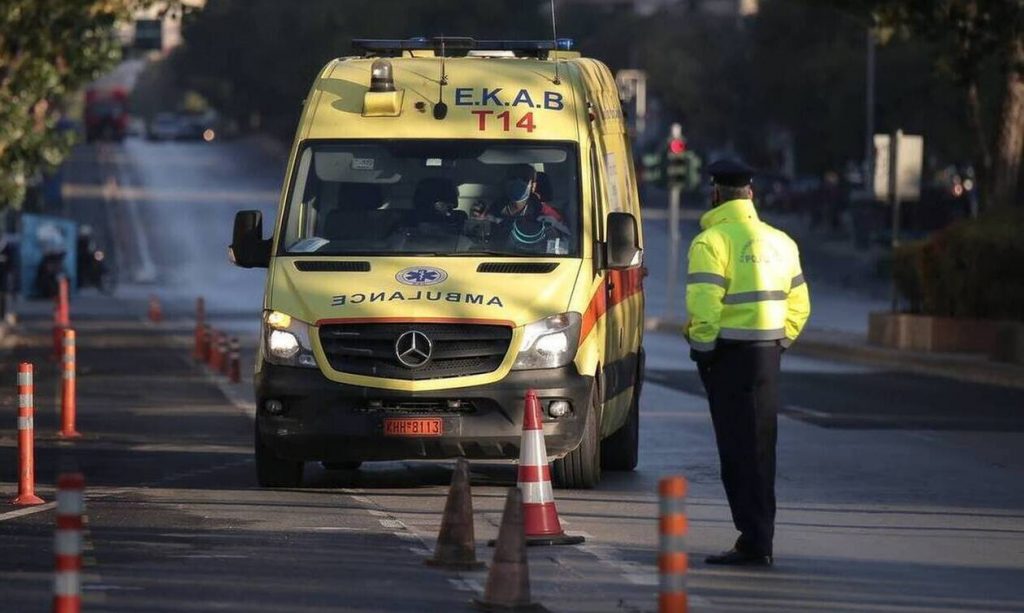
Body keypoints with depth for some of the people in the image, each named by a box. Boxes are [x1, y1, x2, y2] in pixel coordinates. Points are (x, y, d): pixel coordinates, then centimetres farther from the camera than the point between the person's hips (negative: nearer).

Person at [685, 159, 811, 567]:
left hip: (729, 353, -7)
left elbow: (704, 306, -20)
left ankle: (753, 542, -9)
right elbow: (799, 304, 16)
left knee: (738, 449, -6)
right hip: (768, 352, 7)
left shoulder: (712, 241, -11)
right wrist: (780, 342, 17)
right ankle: (760, 540, 16)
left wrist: (702, 348, -6)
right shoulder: (779, 242, 15)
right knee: (761, 448, 13)